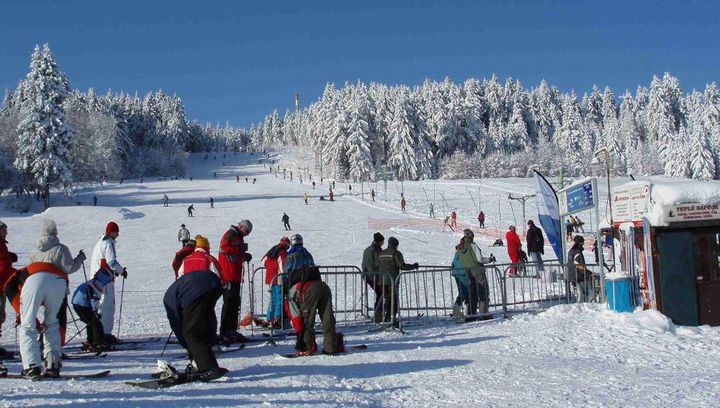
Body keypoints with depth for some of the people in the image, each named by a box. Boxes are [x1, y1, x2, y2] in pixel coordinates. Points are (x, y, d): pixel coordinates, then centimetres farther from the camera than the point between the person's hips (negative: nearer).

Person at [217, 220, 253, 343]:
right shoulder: (230, 234, -7)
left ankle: (231, 331, 21)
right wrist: (241, 249, -15)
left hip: (235, 276, 10)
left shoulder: (238, 237, 23)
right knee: (229, 303, -9)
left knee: (235, 303, 13)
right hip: (229, 276, -10)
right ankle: (225, 332, -6)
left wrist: (244, 255, 9)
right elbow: (225, 247, -24)